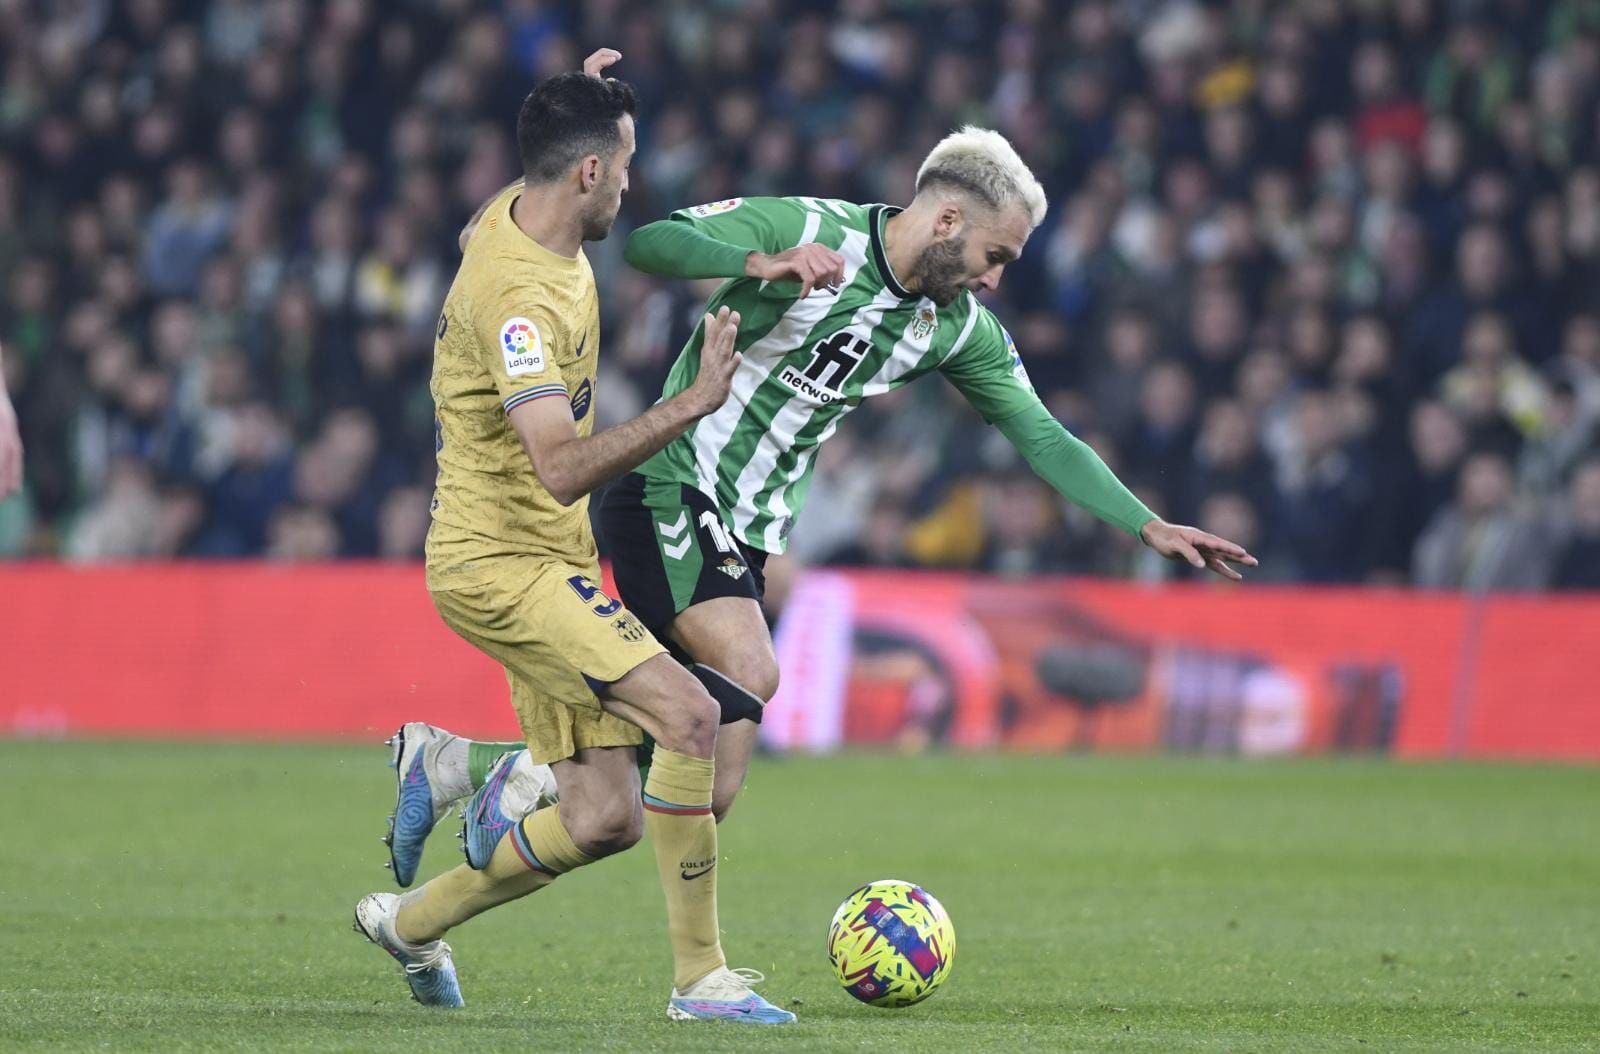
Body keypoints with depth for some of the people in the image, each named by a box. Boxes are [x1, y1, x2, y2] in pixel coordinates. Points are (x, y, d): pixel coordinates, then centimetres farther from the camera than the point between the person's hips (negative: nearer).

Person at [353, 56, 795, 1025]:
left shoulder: (519, 214, 6)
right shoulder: (518, 296, -24)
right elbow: (562, 469, -31)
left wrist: (583, 102, 25)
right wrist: (691, 406, -34)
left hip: (545, 561, 10)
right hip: (498, 563, -10)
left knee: (605, 818, 5)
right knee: (690, 716, -22)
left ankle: (414, 921, 24)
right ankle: (701, 976, -16)